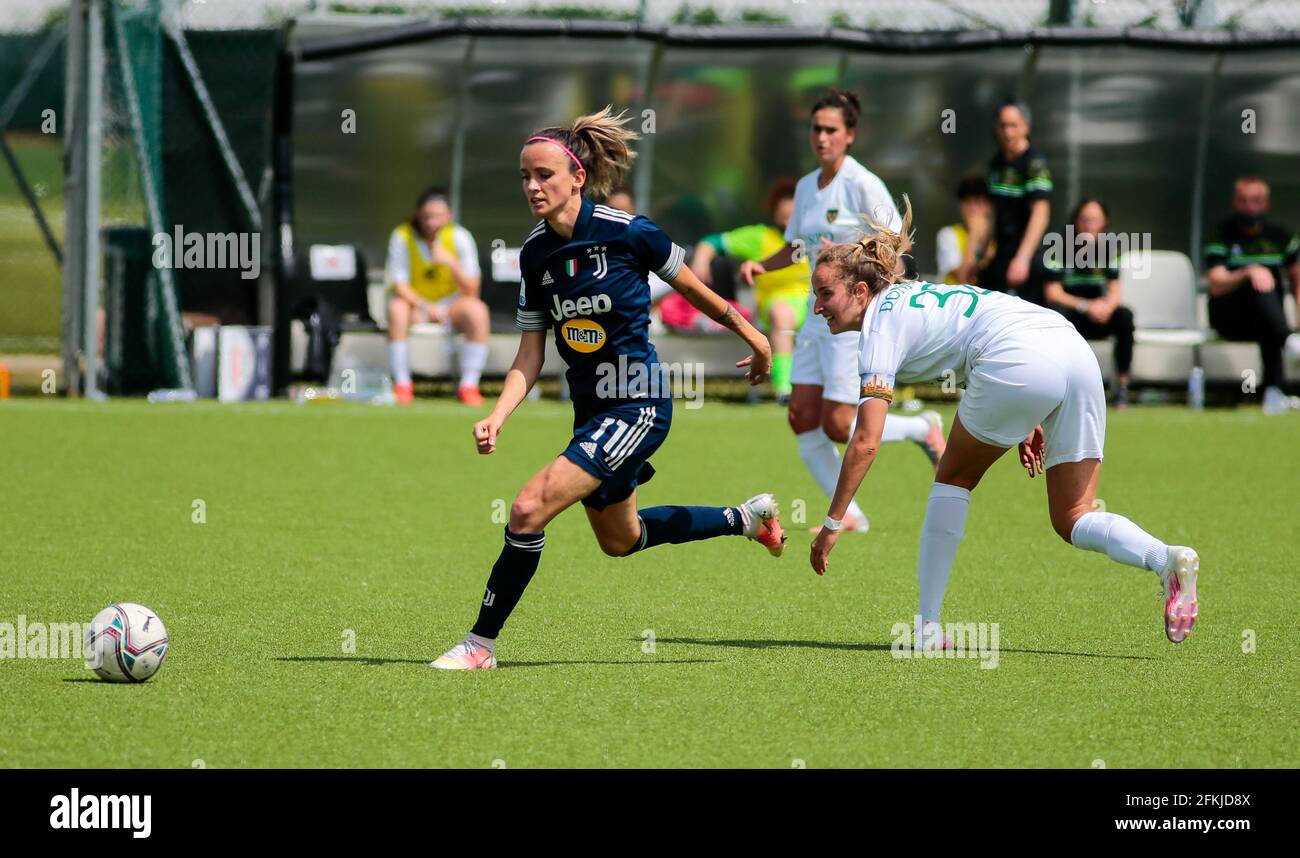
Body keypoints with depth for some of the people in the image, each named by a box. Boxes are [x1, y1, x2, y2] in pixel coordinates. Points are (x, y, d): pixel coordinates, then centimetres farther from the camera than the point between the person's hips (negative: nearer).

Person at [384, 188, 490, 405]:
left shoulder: (460, 237, -10)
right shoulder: (402, 237, -12)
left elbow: (471, 290, -13)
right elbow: (399, 285, -12)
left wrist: (452, 263, -30)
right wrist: (424, 306, -29)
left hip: (451, 303, 1)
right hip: (414, 300, -1)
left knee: (477, 310, -30)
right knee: (397, 309, -35)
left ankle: (468, 385, -24)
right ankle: (402, 385, -28)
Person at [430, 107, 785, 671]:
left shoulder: (629, 233, -17)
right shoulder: (536, 254, -1)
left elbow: (692, 287, -1)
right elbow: (530, 355, 3)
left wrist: (750, 335, 12)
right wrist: (497, 417, -13)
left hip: (637, 407, -8)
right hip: (589, 409, 8)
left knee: (530, 508, -20)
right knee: (620, 540, 26)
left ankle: (482, 643, -7)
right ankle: (746, 519, 47)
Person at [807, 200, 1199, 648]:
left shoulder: (881, 327, 5)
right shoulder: (915, 296, 30)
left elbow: (865, 443, -1)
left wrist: (832, 523, 4)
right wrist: (1028, 421, 28)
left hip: (1020, 362, -8)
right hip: (1078, 353, 8)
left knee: (954, 477, 15)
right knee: (1072, 520, 12)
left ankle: (928, 625, 13)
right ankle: (1166, 558, -16)